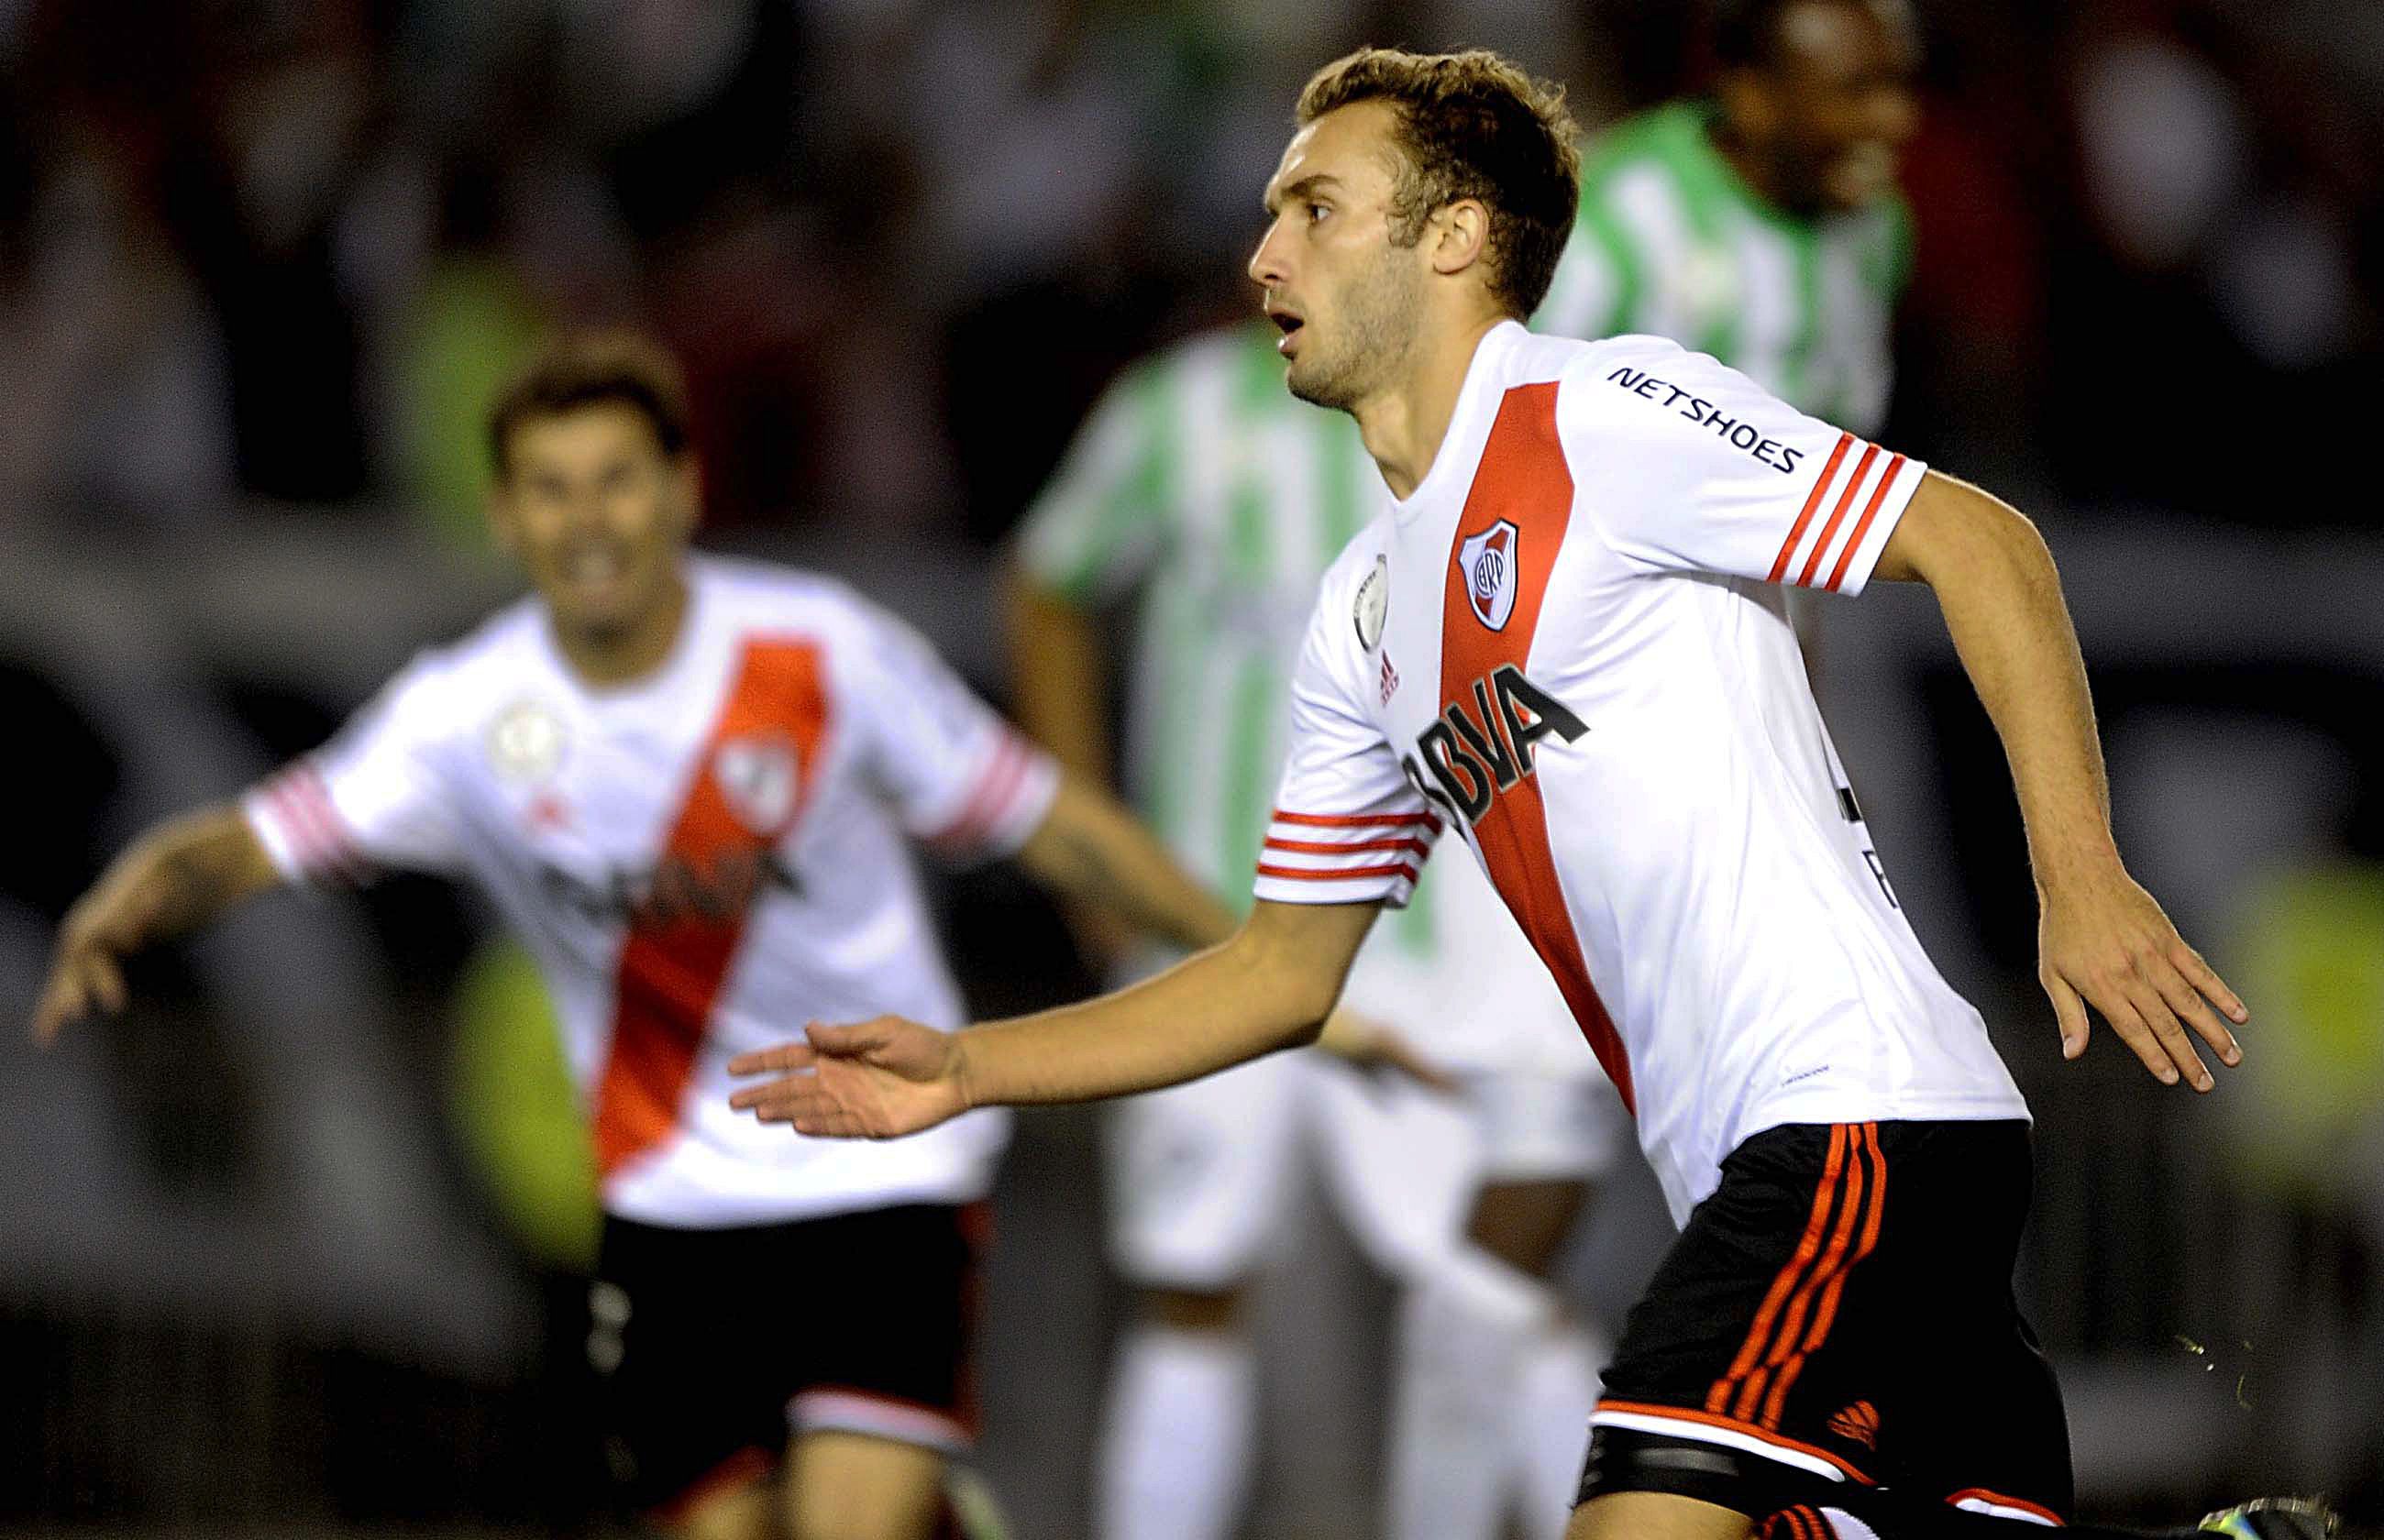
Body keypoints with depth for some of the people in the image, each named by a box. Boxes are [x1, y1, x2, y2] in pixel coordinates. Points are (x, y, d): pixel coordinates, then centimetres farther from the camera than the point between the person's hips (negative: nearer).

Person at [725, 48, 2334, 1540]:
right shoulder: (1365, 615, 20)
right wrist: (964, 1072, 17)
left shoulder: (1600, 412, -5)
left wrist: (2081, 878, -18)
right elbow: (1289, 967, 25)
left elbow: (1979, 543, -9)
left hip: (1856, 1105, -8)